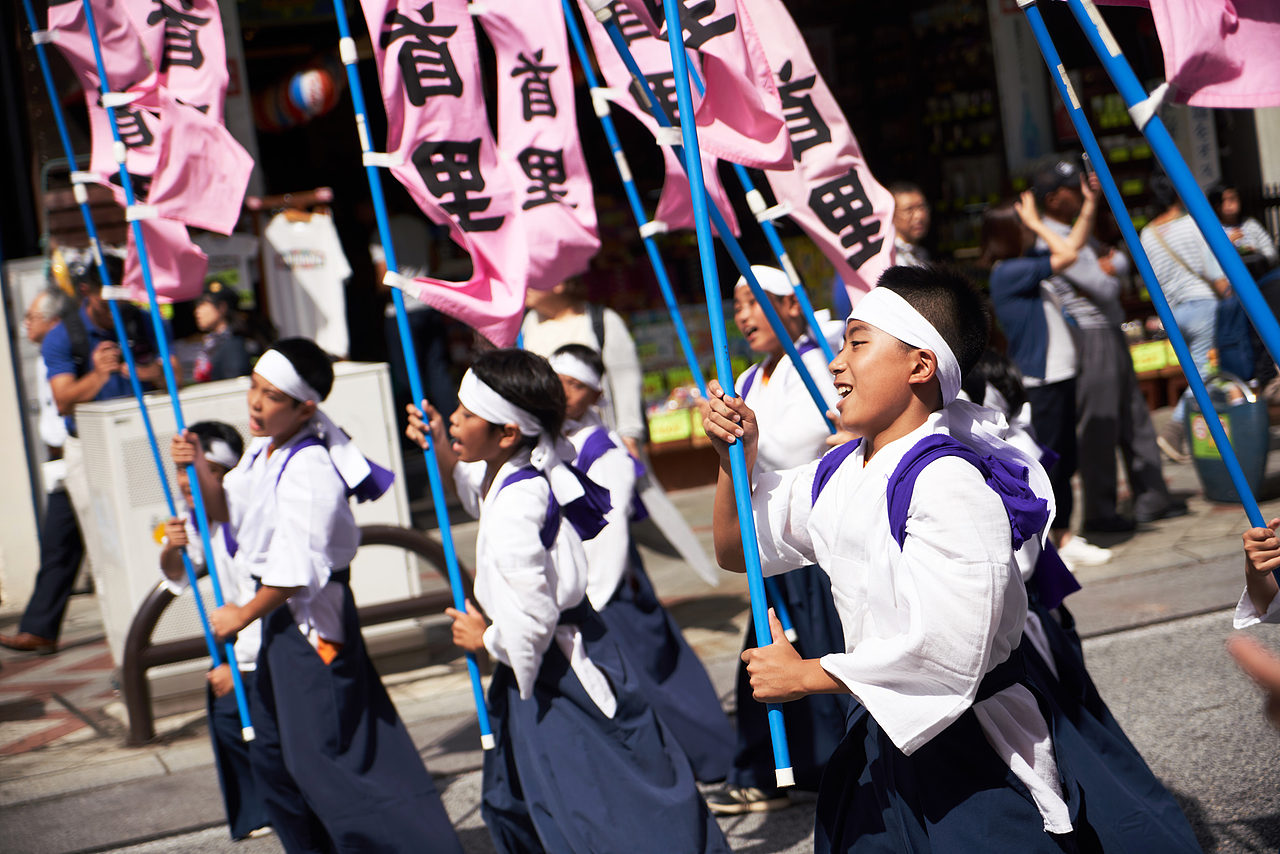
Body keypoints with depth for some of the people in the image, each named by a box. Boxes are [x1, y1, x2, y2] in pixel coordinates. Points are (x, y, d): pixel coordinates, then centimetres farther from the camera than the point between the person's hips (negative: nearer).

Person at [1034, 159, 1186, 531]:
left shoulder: (1079, 232, 17)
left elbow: (1121, 262, 10)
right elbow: (1104, 288, -18)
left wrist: (1109, 265, -9)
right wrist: (1108, 273, 2)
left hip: (1112, 333, 10)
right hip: (1090, 337, -10)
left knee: (1134, 418, 11)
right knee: (1100, 427, -5)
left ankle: (1151, 497, 17)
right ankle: (1099, 511, 3)